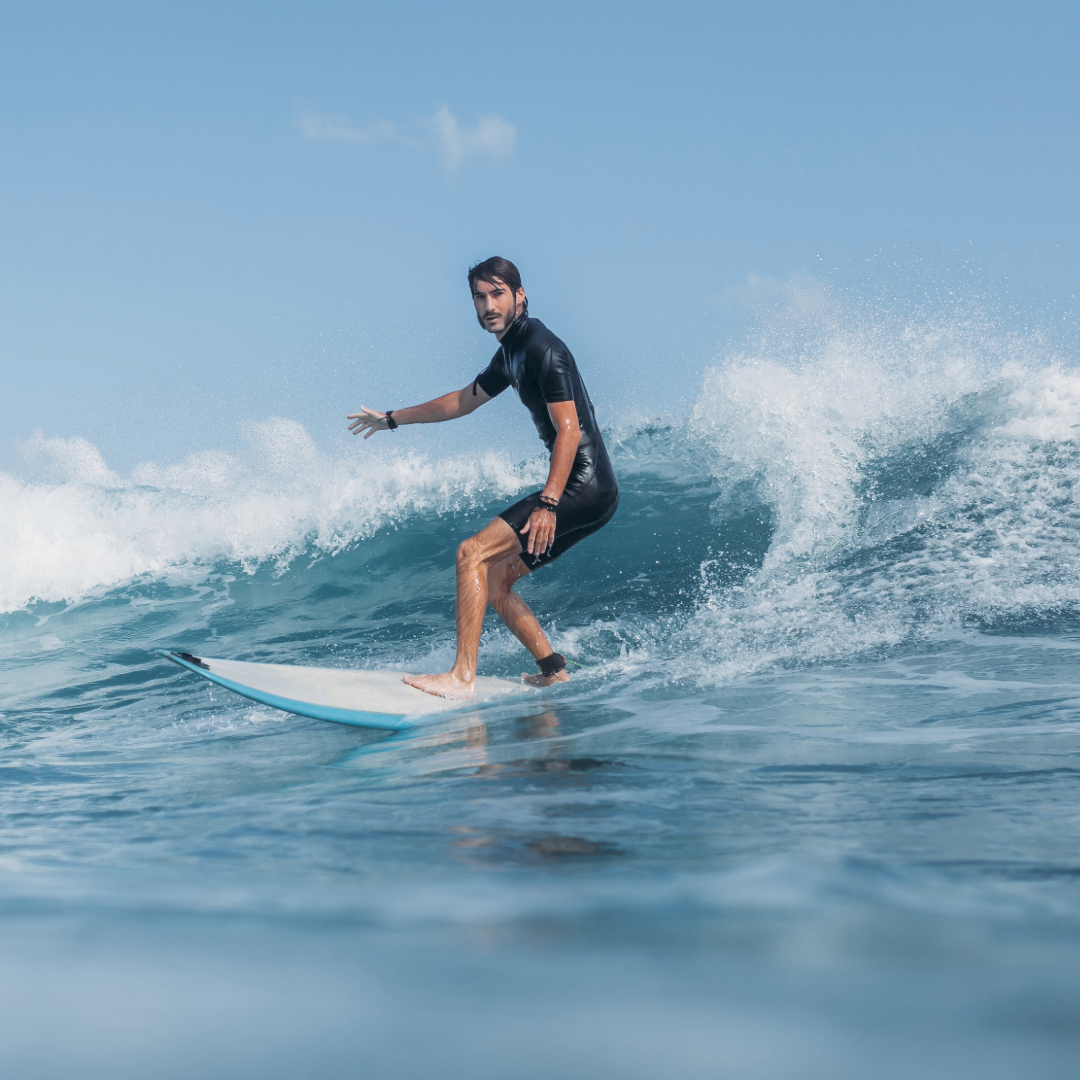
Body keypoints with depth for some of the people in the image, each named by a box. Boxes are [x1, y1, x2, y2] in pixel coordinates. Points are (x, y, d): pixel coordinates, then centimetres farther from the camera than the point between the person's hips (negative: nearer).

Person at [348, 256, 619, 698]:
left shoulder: (543, 349, -13)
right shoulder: (511, 354, 17)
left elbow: (569, 430, -22)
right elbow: (465, 399, 32)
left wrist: (548, 504, -31)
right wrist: (393, 419, 38)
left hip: (584, 486, -10)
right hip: (579, 491, 10)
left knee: (473, 552, -15)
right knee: (494, 581, 12)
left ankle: (462, 676, -20)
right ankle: (553, 672, 10)